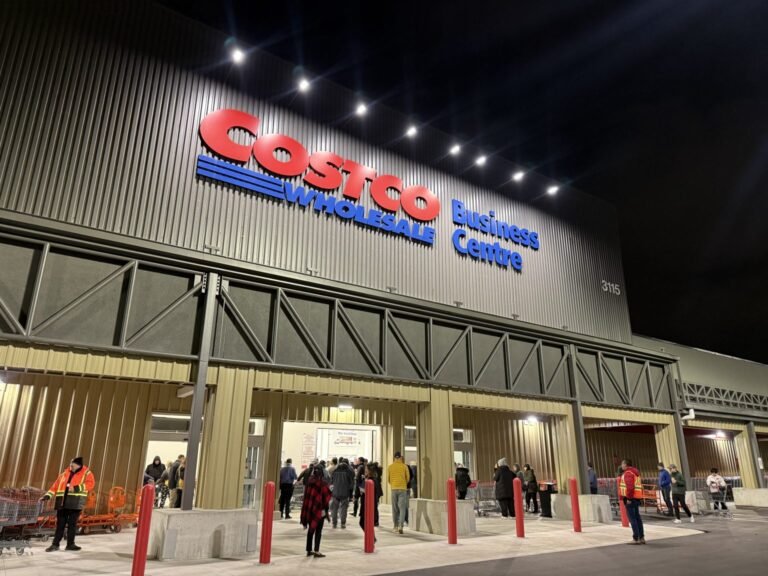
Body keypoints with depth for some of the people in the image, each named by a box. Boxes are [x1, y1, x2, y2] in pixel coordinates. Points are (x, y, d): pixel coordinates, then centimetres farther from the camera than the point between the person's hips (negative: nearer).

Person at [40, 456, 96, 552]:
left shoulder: (86, 472, 1)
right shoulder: (64, 474, 15)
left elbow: (90, 484, -12)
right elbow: (55, 485, 15)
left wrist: (77, 488, -20)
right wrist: (47, 496, 5)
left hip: (75, 504, -4)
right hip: (62, 503, 4)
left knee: (72, 524, 2)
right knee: (60, 524, 7)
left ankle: (70, 544, 14)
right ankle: (55, 544, 19)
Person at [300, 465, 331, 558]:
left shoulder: (309, 481, 2)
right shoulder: (323, 483, -14)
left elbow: (306, 495, 6)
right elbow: (326, 497, -13)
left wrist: (307, 508, 12)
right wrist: (325, 509, -3)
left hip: (309, 509, 5)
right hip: (319, 509, -5)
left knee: (310, 530, 16)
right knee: (318, 531, 4)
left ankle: (309, 550, 22)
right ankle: (316, 551, 2)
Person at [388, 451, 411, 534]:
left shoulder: (390, 466, 1)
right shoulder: (404, 466, -3)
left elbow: (388, 478, 6)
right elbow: (408, 477, 3)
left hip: (393, 489, 2)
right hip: (403, 489, -2)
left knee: (395, 509, 13)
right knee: (402, 508, -1)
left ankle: (396, 526, 20)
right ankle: (400, 526, -16)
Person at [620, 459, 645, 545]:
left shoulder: (628, 473, -13)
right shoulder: (635, 472, 18)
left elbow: (630, 487, -23)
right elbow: (638, 485, 18)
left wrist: (628, 498, -20)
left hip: (630, 498, -10)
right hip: (637, 497, 10)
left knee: (632, 518, -6)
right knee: (637, 517, 14)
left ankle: (636, 538, -6)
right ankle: (641, 537, 17)